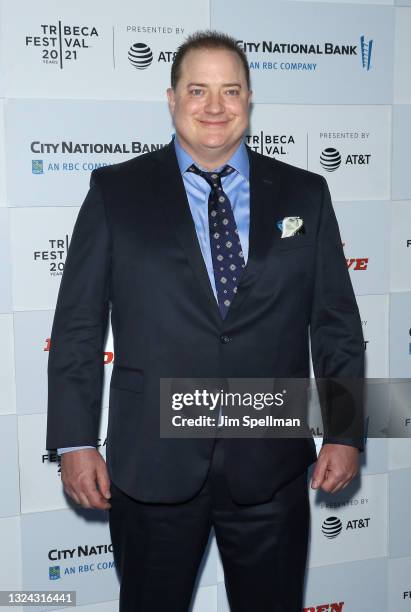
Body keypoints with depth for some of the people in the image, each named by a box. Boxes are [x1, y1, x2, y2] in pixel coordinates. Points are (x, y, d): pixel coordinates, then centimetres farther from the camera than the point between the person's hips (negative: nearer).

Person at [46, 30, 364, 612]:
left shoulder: (304, 194, 5)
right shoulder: (116, 192, 1)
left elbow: (336, 321, 6)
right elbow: (77, 325, -1)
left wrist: (344, 432, 1)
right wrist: (75, 440, -5)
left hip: (272, 469, 1)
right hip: (153, 467, -1)